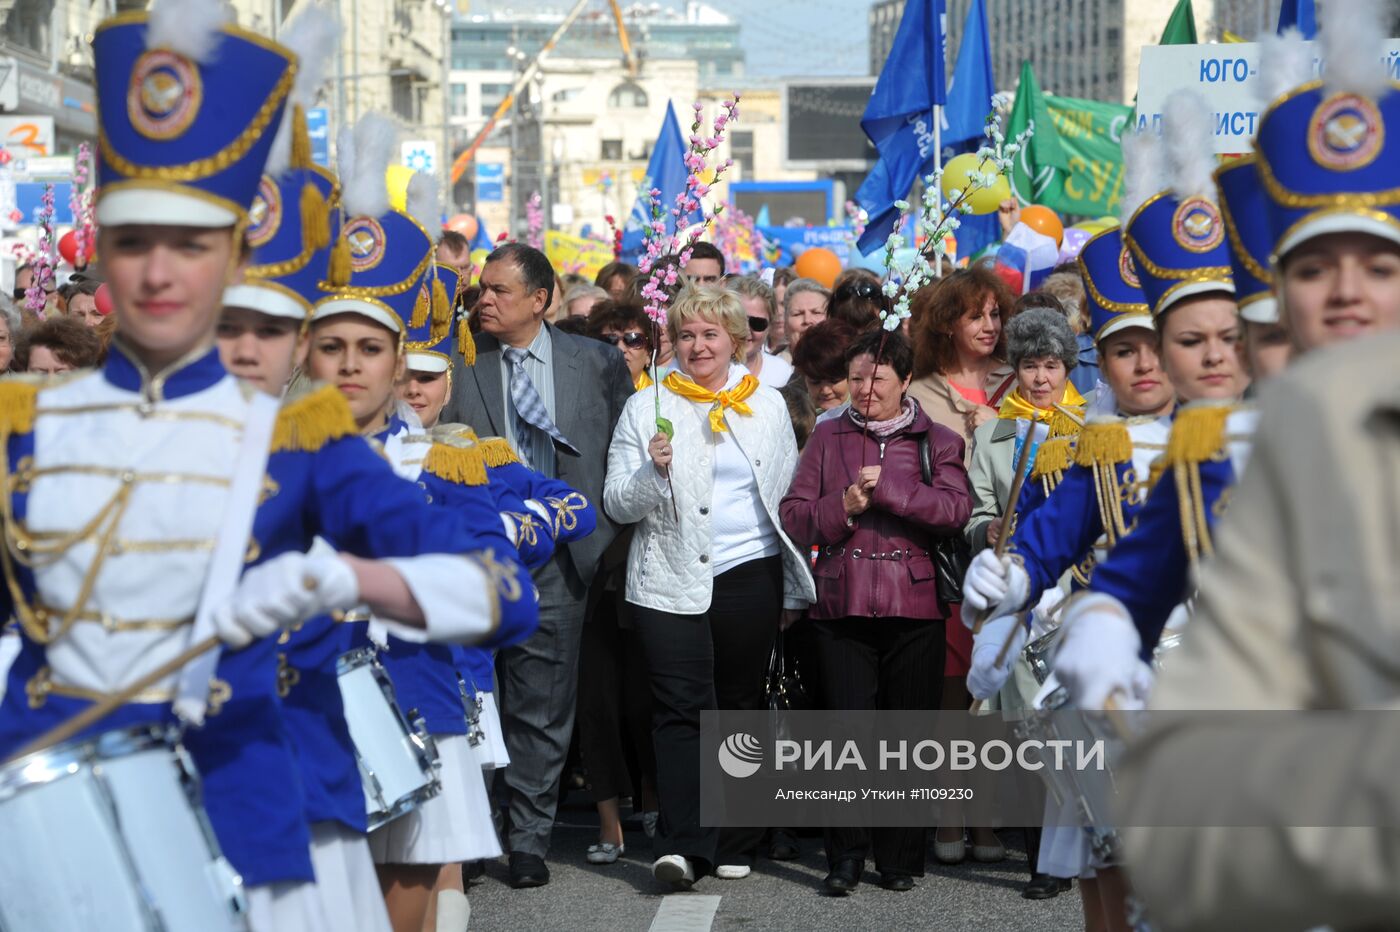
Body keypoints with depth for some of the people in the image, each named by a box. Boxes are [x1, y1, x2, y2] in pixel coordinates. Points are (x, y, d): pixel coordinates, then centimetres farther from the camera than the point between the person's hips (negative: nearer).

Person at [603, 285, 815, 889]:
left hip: (750, 575, 2)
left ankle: (734, 843, 16)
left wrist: (794, 589, 13)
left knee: (741, 707, 7)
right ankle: (681, 845, -16)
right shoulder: (647, 408, 5)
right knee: (680, 708, -11)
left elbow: (788, 499, 15)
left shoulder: (768, 405, 11)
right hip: (672, 580, -2)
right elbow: (617, 504, 2)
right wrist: (653, 471, -18)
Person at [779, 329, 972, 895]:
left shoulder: (936, 441, 8)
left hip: (915, 606, 0)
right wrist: (844, 507, -11)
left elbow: (955, 509, -8)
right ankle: (846, 857, 2)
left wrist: (885, 489, -13)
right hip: (843, 606, 1)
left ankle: (901, 859, 13)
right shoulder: (828, 438, 13)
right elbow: (793, 516, 6)